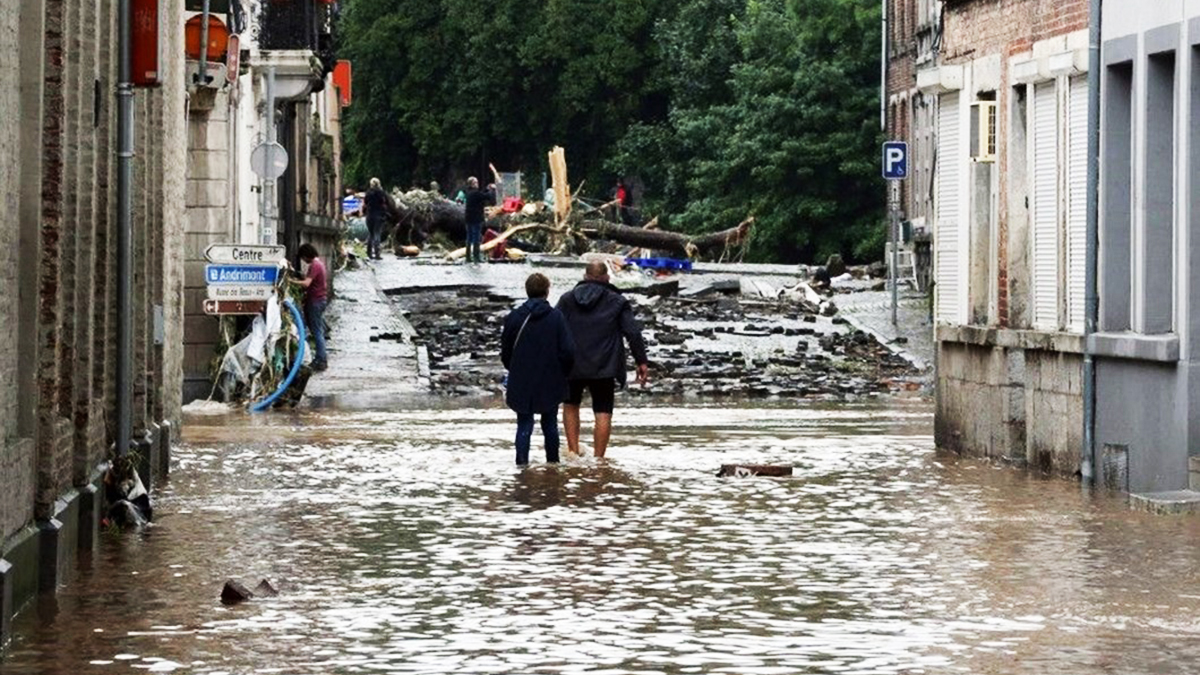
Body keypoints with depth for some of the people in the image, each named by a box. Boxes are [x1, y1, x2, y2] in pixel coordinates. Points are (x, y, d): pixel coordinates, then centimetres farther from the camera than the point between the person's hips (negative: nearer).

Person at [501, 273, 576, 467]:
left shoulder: (514, 317, -5)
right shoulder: (556, 317, -10)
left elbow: (505, 351, 2)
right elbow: (568, 351, -11)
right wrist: (563, 373, 7)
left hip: (521, 383, 0)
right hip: (550, 383, 0)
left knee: (524, 424, 7)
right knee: (550, 423, 15)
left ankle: (522, 461, -2)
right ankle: (552, 460, 21)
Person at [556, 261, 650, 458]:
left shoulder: (567, 299, 9)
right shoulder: (617, 302, 3)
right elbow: (633, 332, -2)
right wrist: (642, 362, 1)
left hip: (572, 367, 2)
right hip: (604, 368, -2)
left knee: (571, 405, 21)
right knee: (603, 412, 1)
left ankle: (573, 450, 12)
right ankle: (598, 458, -4)